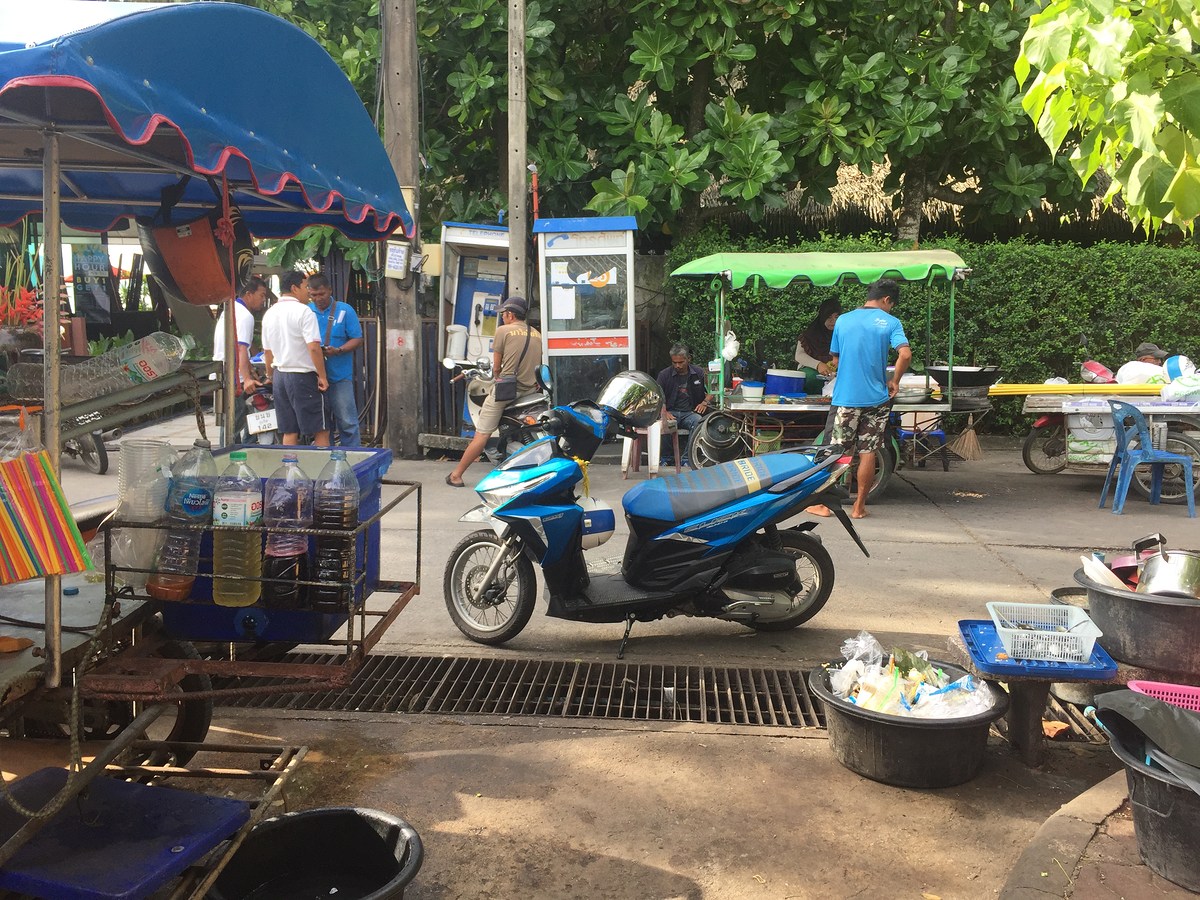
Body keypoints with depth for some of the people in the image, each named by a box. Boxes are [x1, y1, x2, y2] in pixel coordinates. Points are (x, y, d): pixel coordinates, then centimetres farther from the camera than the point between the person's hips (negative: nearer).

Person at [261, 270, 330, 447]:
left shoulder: (269, 314, 10)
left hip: (280, 375, 7)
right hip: (303, 376, -7)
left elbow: (267, 351, 19)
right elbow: (314, 347, -20)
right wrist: (322, 376, -12)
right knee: (321, 431, -2)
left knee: (289, 433, 10)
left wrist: (270, 375, 32)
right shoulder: (304, 312, -12)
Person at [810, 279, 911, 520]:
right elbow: (905, 354, -16)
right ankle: (859, 506, 11)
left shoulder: (843, 320, 7)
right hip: (876, 398, -1)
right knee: (867, 453, 6)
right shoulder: (890, 322, -3)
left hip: (846, 397, 2)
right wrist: (894, 381, -2)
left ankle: (825, 503, 9)